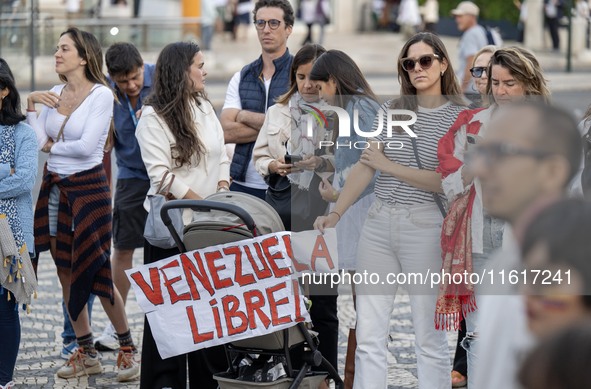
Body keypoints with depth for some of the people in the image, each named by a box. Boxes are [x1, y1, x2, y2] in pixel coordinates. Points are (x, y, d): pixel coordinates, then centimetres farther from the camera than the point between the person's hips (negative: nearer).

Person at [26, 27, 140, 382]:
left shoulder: (101, 95, -9)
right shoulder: (53, 94, 9)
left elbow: (87, 146, -18)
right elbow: (39, 141, 0)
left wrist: (53, 146, -4)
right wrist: (31, 105, -7)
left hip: (88, 186, -6)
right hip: (55, 188, 7)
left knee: (95, 274, -4)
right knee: (66, 273, 9)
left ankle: (128, 349, 12)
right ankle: (87, 354, 19)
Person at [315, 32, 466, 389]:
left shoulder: (459, 118, -1)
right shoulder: (391, 110, 11)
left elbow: (446, 182, -10)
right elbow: (365, 166, 6)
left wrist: (388, 166, -8)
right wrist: (337, 213, -5)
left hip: (424, 226, -4)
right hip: (378, 224, 4)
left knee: (430, 337, 2)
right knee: (369, 336, 4)